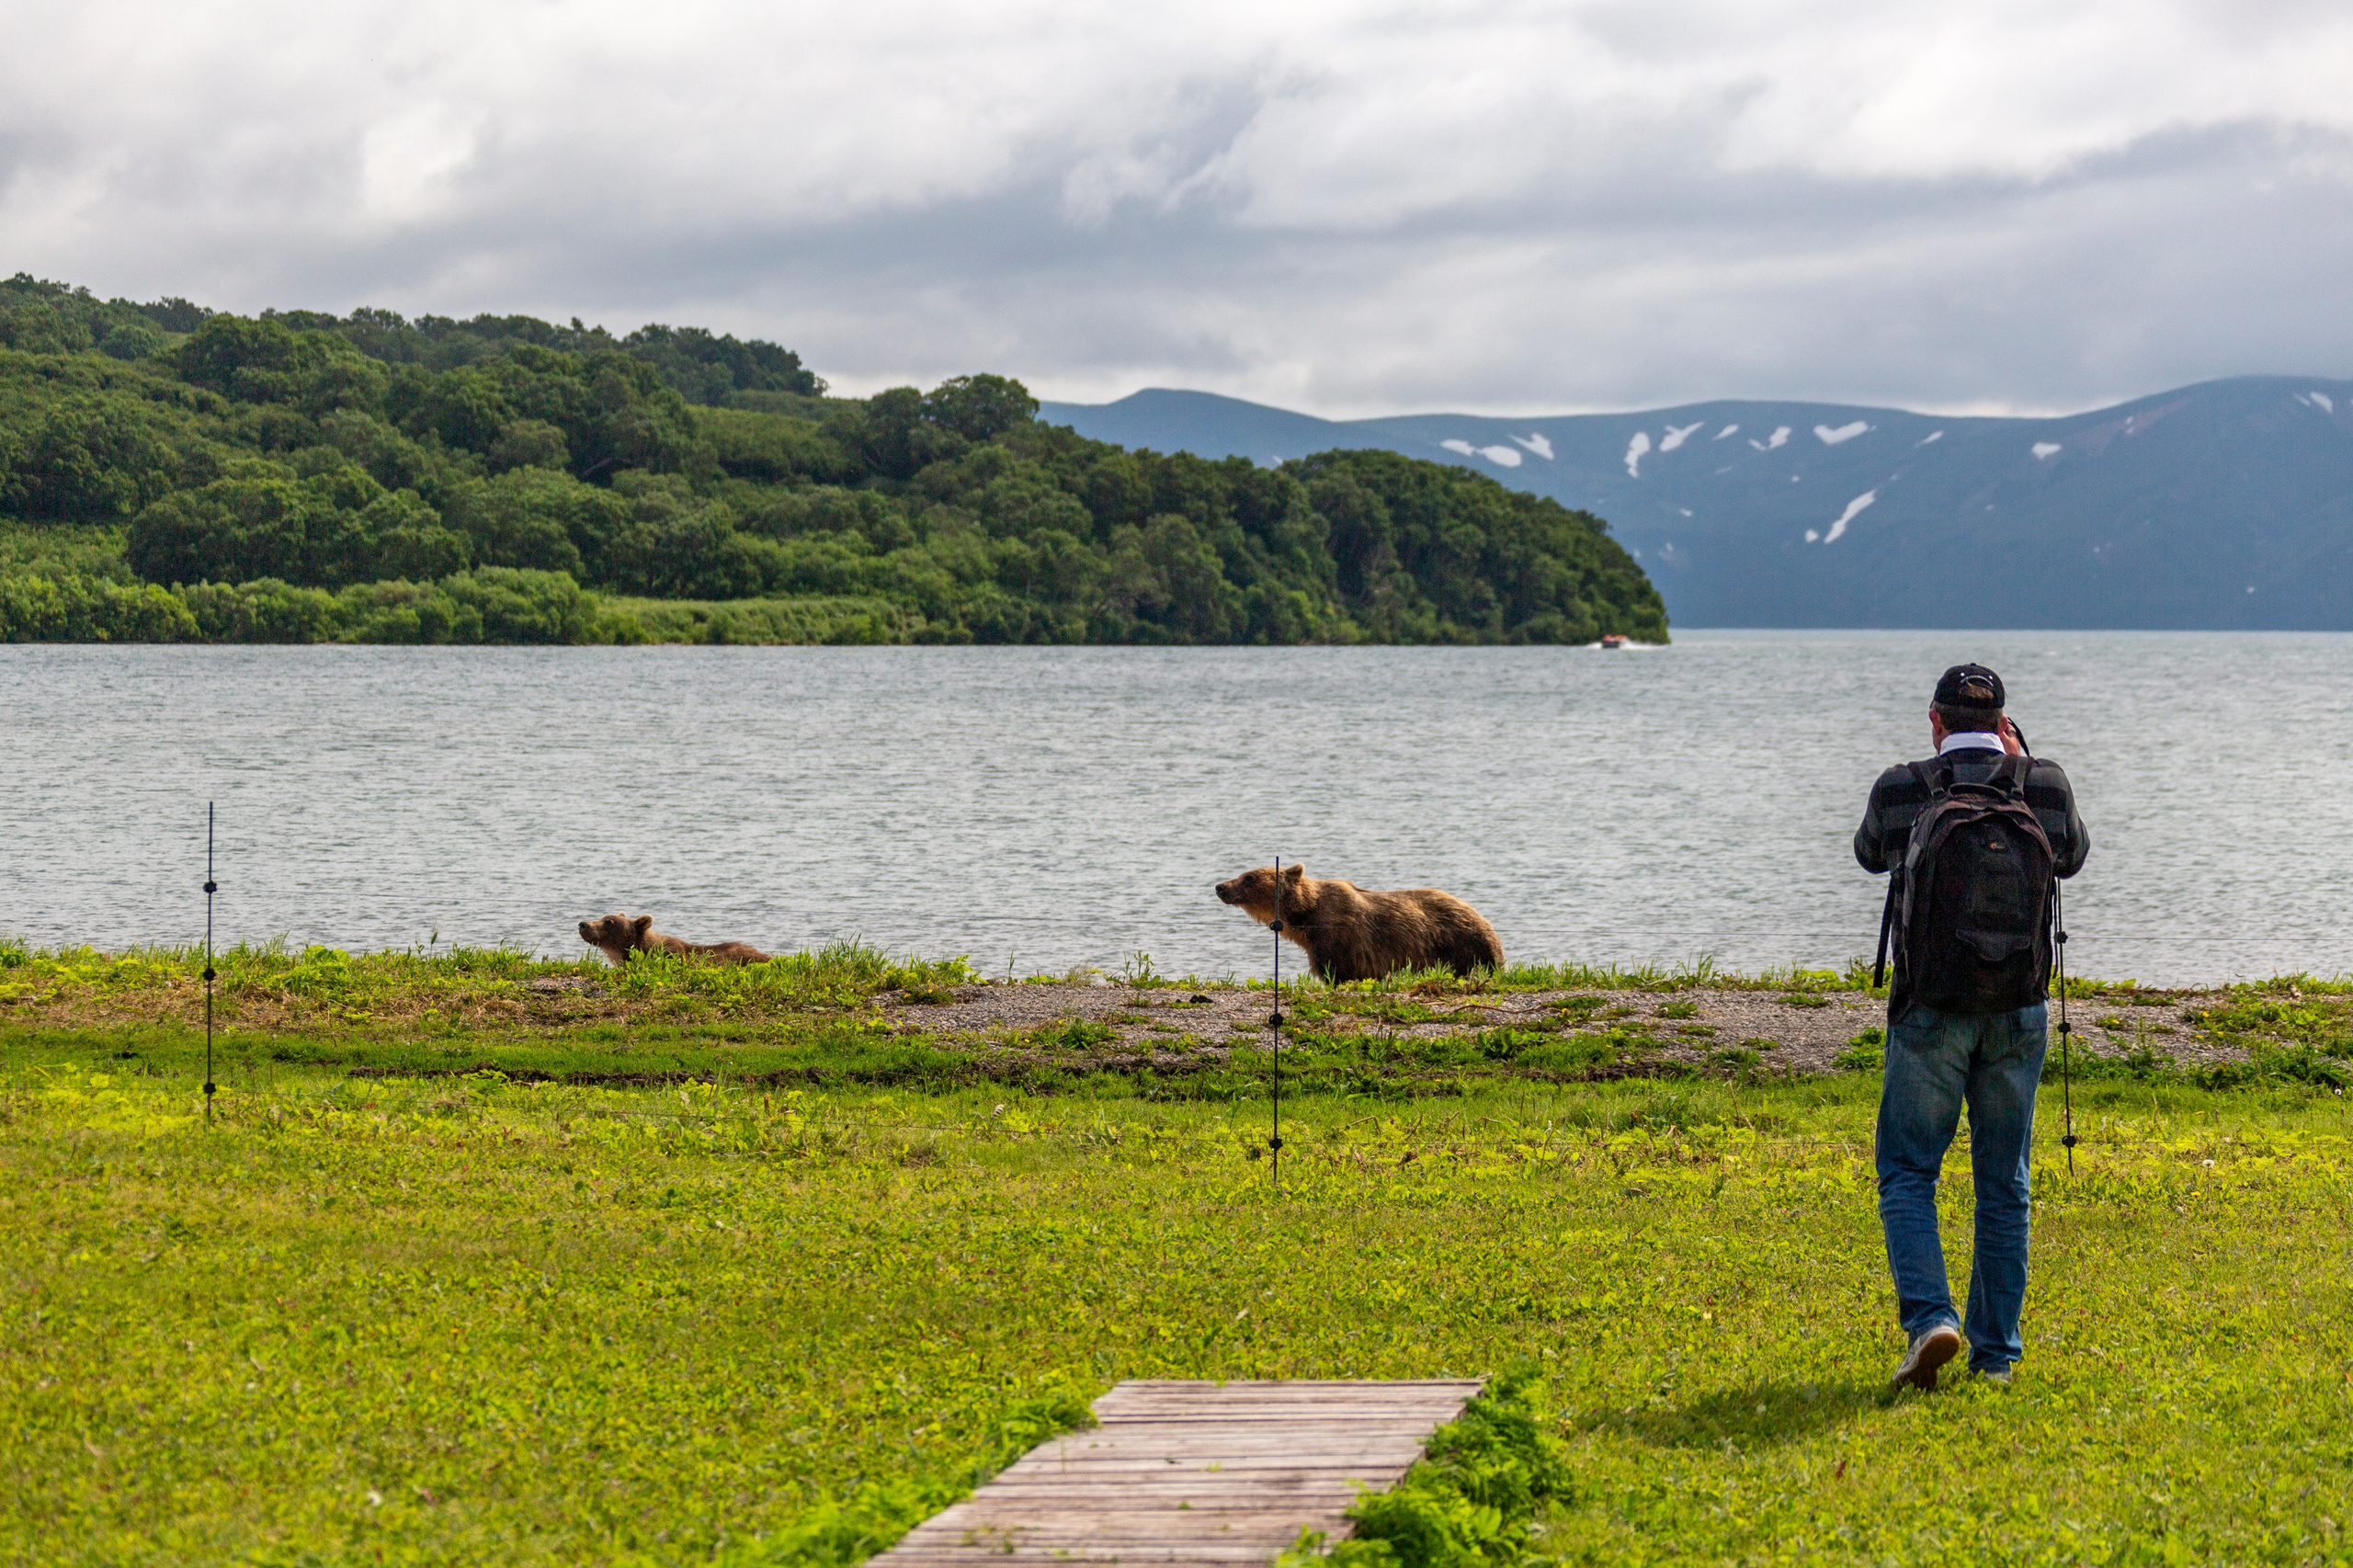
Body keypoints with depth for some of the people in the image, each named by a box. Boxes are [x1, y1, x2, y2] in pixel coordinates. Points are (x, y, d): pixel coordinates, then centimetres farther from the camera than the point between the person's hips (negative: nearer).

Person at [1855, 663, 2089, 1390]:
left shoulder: (1901, 790, -4)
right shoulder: (2045, 785, -1)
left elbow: (1871, 853, 17)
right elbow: (2071, 857, 20)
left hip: (1930, 1013, -2)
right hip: (2018, 1012, 2)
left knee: (1908, 1175, 5)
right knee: (2003, 1184, 12)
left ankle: (1930, 1319, -16)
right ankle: (1995, 1352, 13)